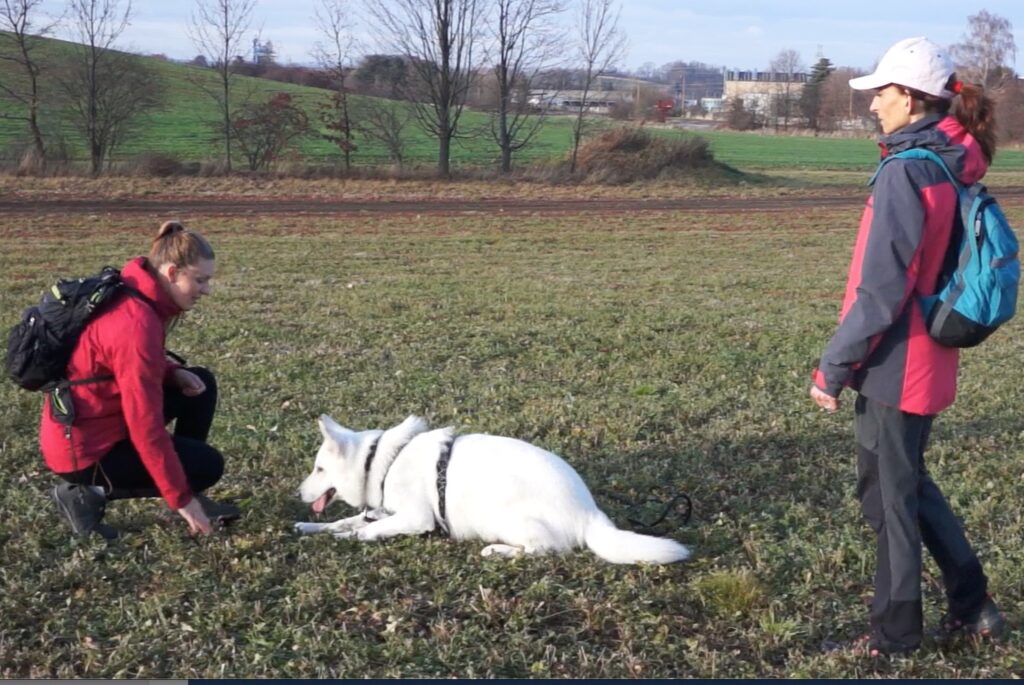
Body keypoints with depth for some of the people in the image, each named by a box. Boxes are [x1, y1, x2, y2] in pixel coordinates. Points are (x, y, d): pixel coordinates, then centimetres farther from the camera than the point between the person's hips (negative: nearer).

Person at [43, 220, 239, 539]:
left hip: (102, 416, 9)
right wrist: (181, 498, -20)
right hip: (84, 447, -9)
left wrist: (175, 374, -3)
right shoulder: (135, 324, -29)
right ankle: (88, 494, 0)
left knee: (201, 384, 8)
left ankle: (186, 489, 14)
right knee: (209, 466, -2)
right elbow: (146, 427, -27)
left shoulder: (134, 295, 0)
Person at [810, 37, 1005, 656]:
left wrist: (833, 368, -14)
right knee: (911, 483, 23)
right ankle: (973, 606, 30)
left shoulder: (906, 173, -21)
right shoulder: (952, 166, 6)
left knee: (890, 496, 6)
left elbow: (880, 290, -22)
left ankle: (896, 632, 21)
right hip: (929, 364, 8)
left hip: (896, 367, -8)